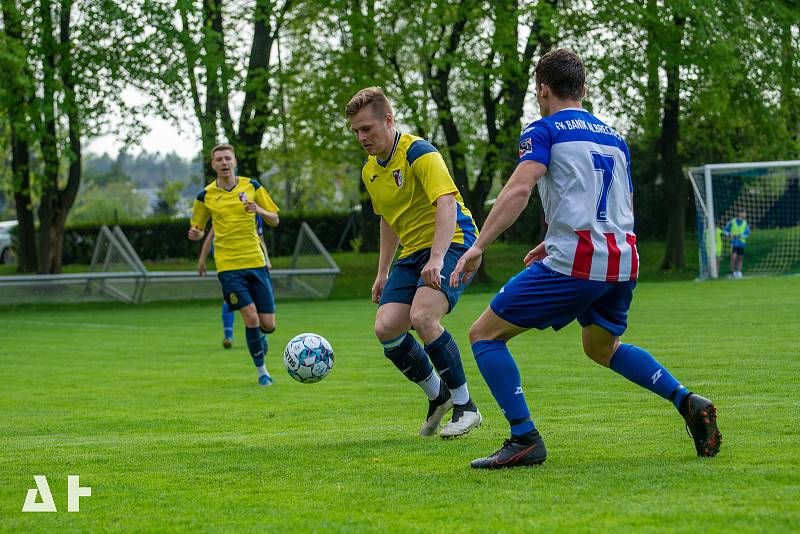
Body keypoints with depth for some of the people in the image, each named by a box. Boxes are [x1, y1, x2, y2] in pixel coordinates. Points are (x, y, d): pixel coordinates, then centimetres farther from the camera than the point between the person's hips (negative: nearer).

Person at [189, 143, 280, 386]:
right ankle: (261, 370, 1)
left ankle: (259, 338, 38)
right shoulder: (206, 196, 2)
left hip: (256, 262, 2)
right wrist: (195, 234, -11)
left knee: (267, 324, 0)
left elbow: (274, 220, 9)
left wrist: (259, 210, -12)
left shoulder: (252, 186, 5)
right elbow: (198, 230, 13)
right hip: (228, 266, -2)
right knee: (251, 316, -17)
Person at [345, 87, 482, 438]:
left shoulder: (418, 152, -15)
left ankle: (465, 406, -15)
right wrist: (383, 273, 23)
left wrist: (436, 258, -39)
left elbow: (447, 204, -28)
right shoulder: (370, 171, 11)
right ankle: (438, 396, 13)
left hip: (452, 242, -8)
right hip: (413, 252, 8)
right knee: (386, 328, -8)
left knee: (421, 317, -29)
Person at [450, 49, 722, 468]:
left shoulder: (544, 131, 1)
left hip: (573, 262, -7)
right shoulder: (614, 138, 21)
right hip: (623, 261, 7)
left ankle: (524, 439, -8)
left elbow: (519, 188, -16)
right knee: (602, 347, 32)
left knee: (484, 334, 3)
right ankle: (686, 401, 13)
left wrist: (478, 246, -21)